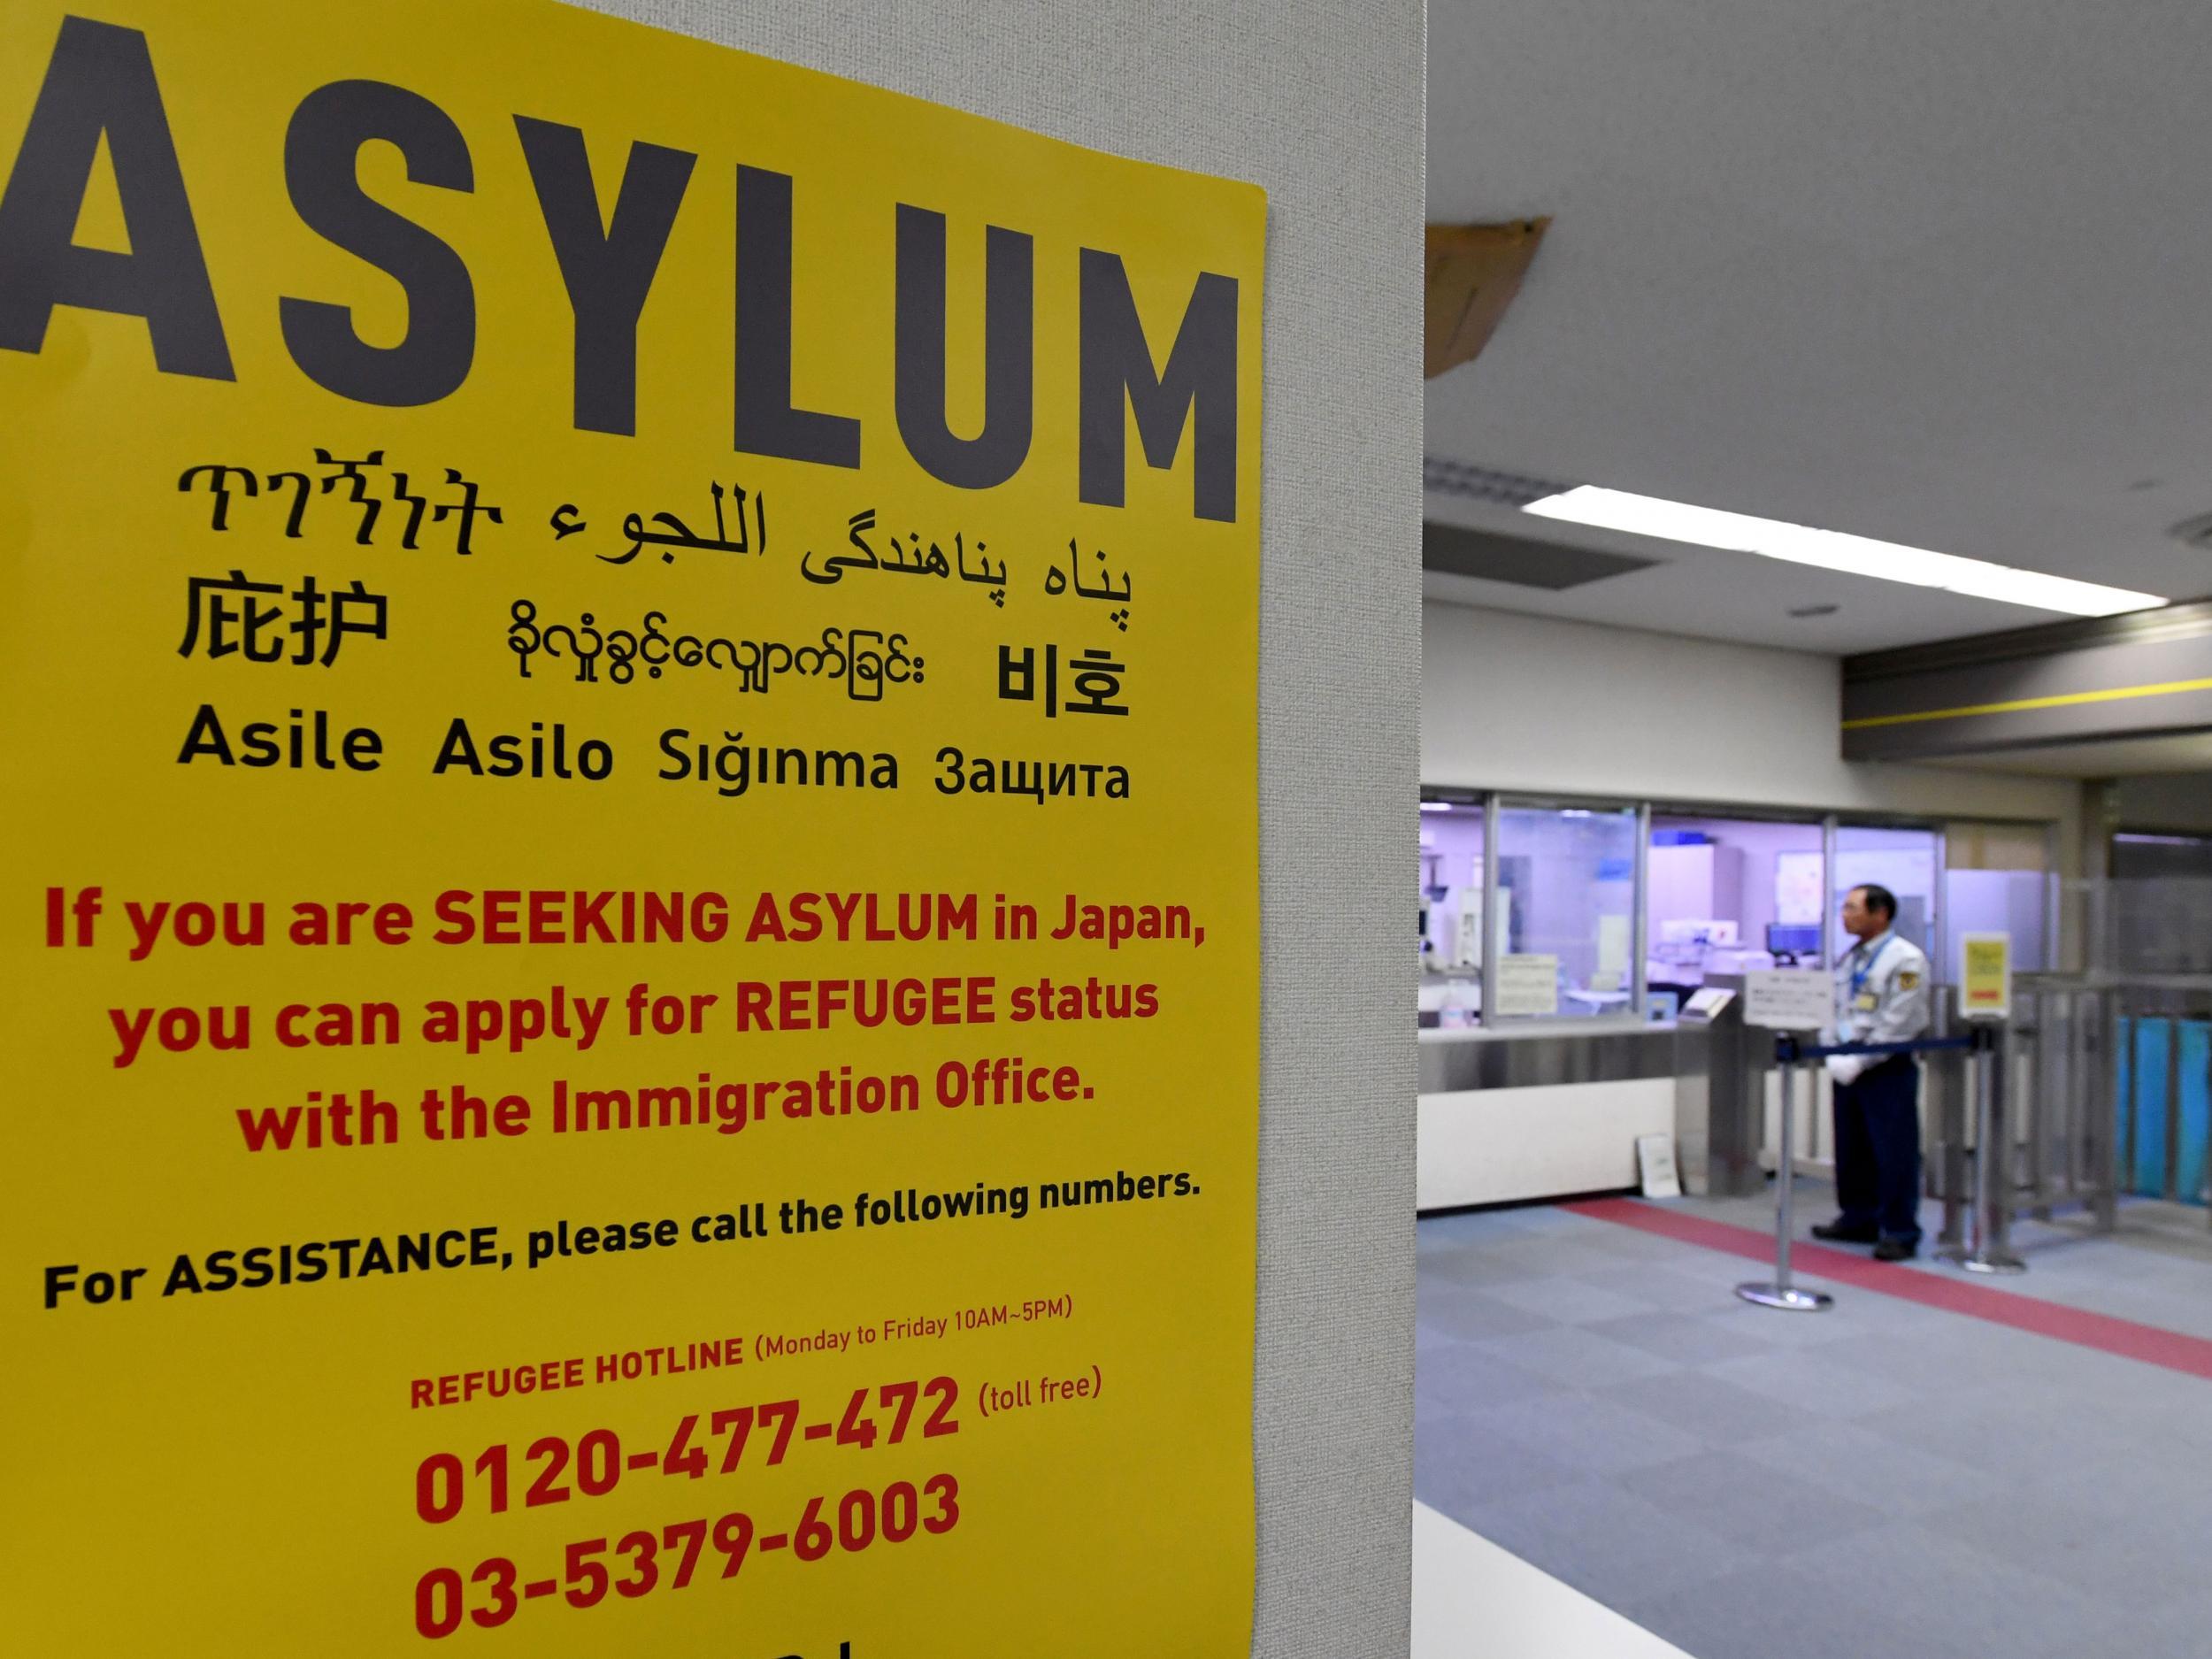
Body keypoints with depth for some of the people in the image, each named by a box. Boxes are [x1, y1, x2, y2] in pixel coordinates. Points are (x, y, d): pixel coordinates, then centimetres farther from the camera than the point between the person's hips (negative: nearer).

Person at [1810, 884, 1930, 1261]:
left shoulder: (1906, 960, -10)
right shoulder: (1848, 959, 13)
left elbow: (1897, 1025, -15)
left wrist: (1859, 1061, -17)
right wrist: (1835, 1055, -1)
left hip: (1889, 1069, -7)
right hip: (1849, 1067, 7)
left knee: (1894, 1152, -2)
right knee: (1851, 1150, 13)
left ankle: (1900, 1232, 7)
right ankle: (1859, 1220, 26)